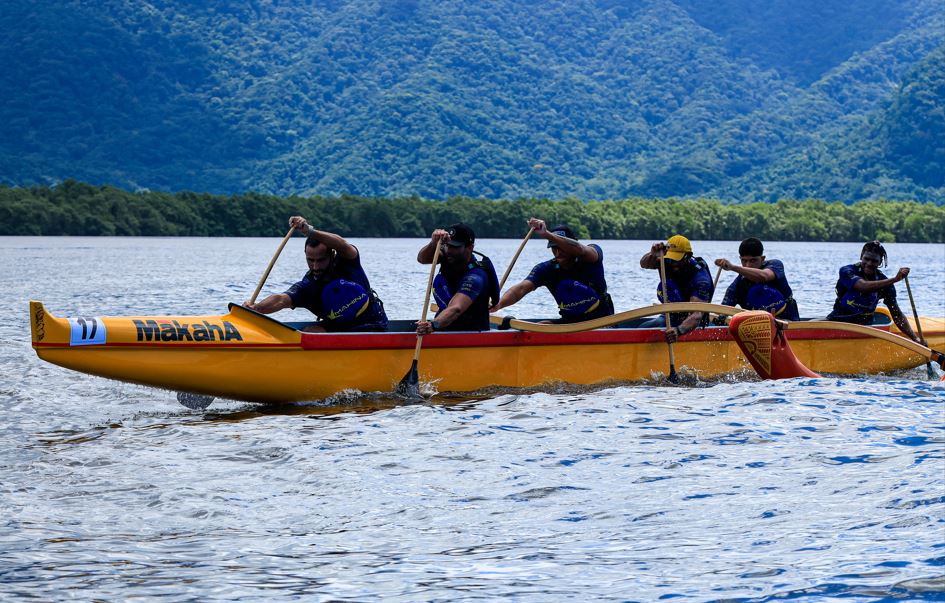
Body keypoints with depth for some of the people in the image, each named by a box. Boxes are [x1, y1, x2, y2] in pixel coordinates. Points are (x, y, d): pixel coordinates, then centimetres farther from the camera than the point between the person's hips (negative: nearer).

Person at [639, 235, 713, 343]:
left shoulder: (700, 278, -27)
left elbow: (697, 315, -36)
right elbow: (644, 264, -21)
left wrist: (679, 330, -55)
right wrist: (653, 255, -46)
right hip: (669, 317, 7)